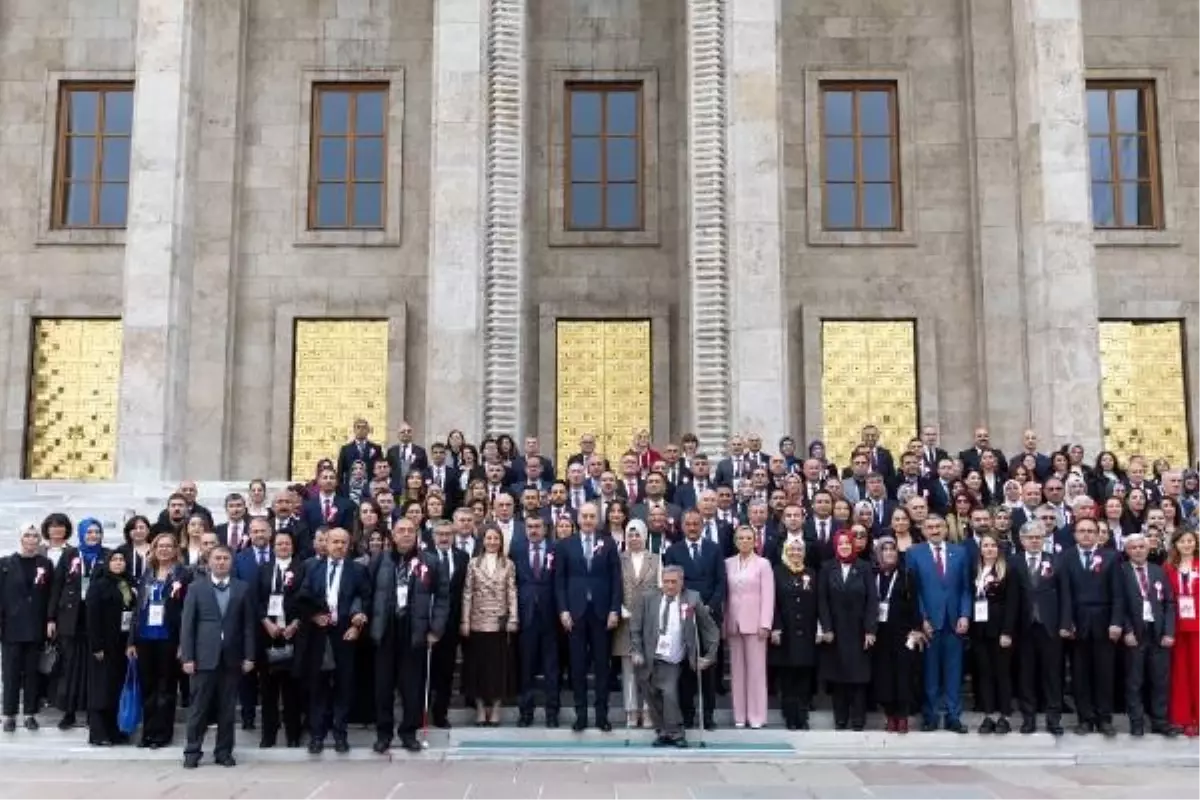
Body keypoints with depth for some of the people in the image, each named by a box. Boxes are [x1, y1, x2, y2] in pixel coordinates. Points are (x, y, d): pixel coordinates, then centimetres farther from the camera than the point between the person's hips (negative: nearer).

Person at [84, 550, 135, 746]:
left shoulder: (128, 587, 11)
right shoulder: (99, 585, -5)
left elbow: (134, 613, 9)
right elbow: (92, 617, -11)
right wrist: (96, 646, -17)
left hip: (123, 644, 5)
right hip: (105, 645, -5)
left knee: (119, 687, 7)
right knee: (102, 688, -1)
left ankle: (115, 731, 14)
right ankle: (98, 734, 4)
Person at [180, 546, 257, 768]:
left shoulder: (243, 588, 7)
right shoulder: (196, 588, 4)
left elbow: (249, 624, 5)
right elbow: (187, 624, 0)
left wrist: (249, 656, -1)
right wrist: (187, 657, -7)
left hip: (232, 657, 1)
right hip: (204, 656, -1)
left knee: (227, 709, 6)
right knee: (198, 708, 3)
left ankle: (224, 752, 15)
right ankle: (192, 752, 12)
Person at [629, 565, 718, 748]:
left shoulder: (692, 599, -1)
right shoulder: (648, 598, 1)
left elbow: (711, 629, 4)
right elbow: (635, 628, 4)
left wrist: (709, 656, 0)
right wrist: (636, 651, -5)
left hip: (671, 661, -2)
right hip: (648, 659, 2)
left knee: (669, 694, -17)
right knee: (652, 697, 5)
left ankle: (675, 735, -3)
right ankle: (664, 733, 20)